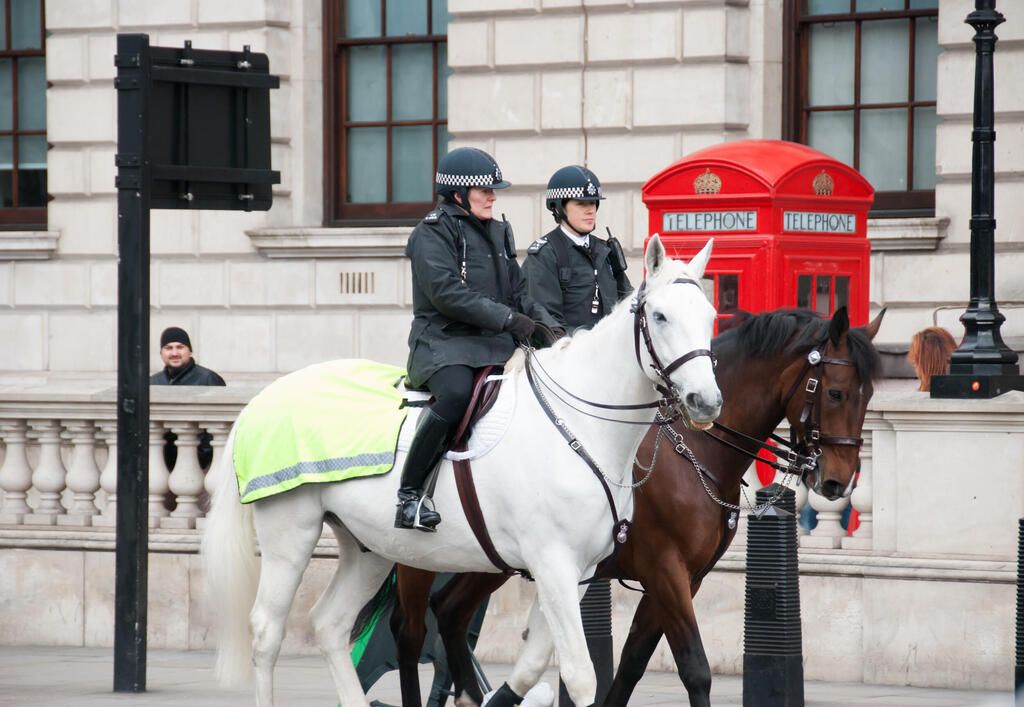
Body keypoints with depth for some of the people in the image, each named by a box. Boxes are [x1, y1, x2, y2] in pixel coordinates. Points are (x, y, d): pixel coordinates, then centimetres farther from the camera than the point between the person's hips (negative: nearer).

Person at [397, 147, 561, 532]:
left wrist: (552, 328, 4)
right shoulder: (433, 233, -4)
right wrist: (509, 319, -21)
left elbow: (518, 295, 22)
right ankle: (409, 495, -28)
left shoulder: (498, 232, 20)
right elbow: (447, 294, -17)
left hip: (495, 345, 8)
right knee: (456, 394, -36)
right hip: (444, 344, -8)